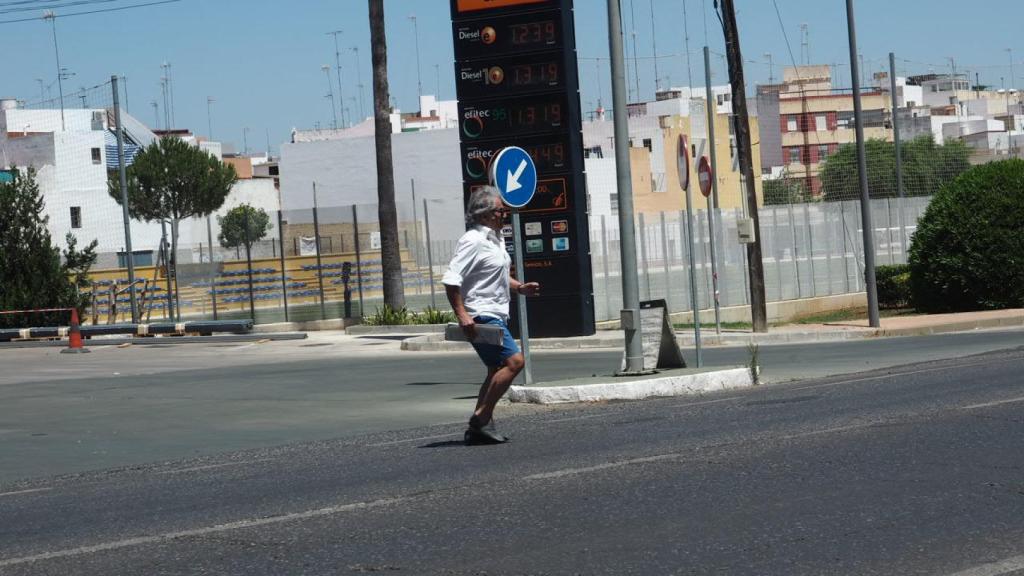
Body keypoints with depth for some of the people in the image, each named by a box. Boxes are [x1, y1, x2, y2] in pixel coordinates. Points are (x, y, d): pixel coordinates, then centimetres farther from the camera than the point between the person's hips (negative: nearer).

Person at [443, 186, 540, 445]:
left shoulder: (495, 239, 16)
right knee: (514, 361, -16)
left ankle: (479, 428, 15)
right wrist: (462, 315, -27)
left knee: (497, 370, 12)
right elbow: (451, 280, -22)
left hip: (496, 315, 11)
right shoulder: (473, 241, -16)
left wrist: (520, 287, 11)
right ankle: (481, 418, -11)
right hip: (481, 316, -11)